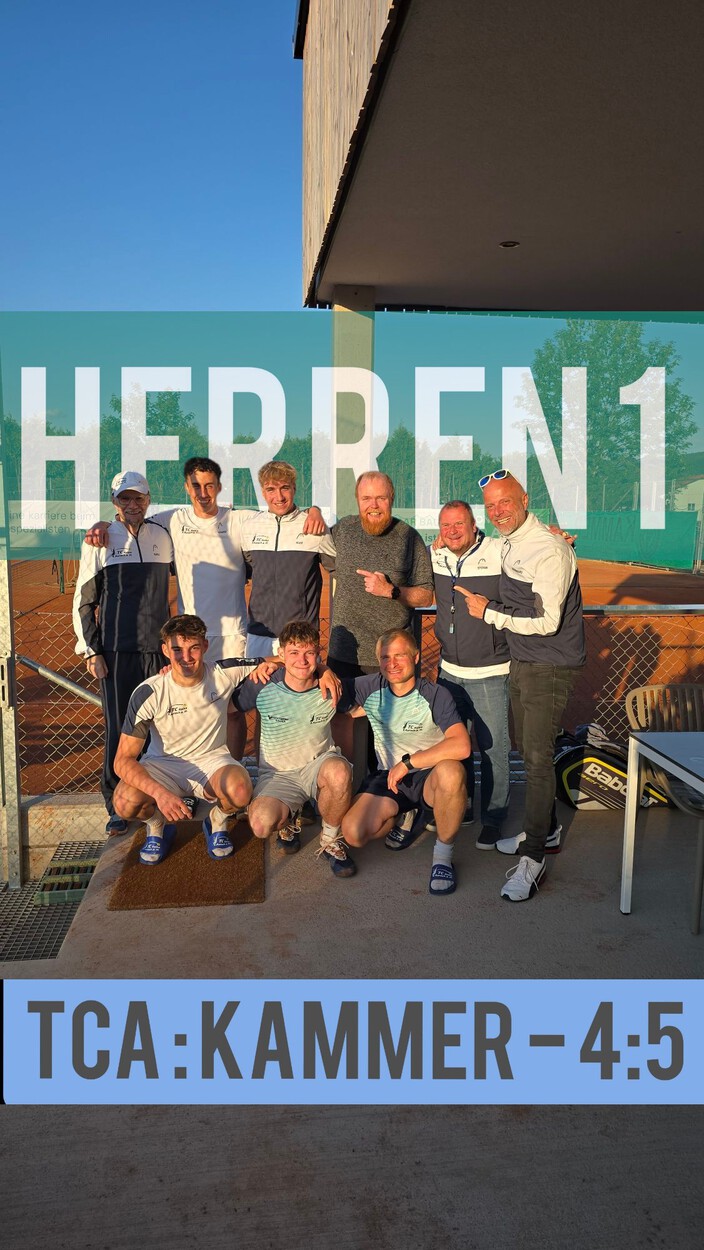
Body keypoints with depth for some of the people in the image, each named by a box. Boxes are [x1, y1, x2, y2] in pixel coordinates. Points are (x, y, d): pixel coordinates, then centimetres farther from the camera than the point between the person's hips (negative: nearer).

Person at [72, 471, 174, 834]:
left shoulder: (163, 537, 8)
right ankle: (116, 806, 11)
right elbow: (83, 603, 3)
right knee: (119, 727, -1)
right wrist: (90, 651, -5)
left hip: (158, 646, 3)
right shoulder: (100, 541, 1)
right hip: (116, 650, -2)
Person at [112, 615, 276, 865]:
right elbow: (124, 759, -21)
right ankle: (158, 826, 9)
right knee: (125, 803, -31)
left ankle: (217, 822, 6)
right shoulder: (148, 694, -20)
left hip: (211, 760, 0)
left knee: (240, 791, -33)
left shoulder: (225, 673, -14)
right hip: (162, 764, 0)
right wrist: (159, 792, -38)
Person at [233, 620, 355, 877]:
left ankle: (330, 841, -7)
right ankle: (289, 819, 12)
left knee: (339, 772, -36)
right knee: (262, 824, -29)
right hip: (278, 774, 0)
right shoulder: (263, 688, -11)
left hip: (319, 763, 1)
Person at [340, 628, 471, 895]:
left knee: (451, 771, -39)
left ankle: (443, 856, -17)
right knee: (353, 833, -20)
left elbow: (461, 746, -28)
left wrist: (407, 763, -24)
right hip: (388, 778, 4)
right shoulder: (372, 688, -2)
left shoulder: (436, 695, -14)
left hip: (429, 776, -3)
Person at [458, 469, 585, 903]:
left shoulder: (549, 549, -20)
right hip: (522, 661, 9)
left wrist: (490, 613, -17)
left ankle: (534, 859, -1)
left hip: (551, 667, -9)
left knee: (538, 756, -9)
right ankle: (546, 829, 33)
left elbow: (546, 622, -22)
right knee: (528, 750, 17)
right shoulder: (507, 545, 8)